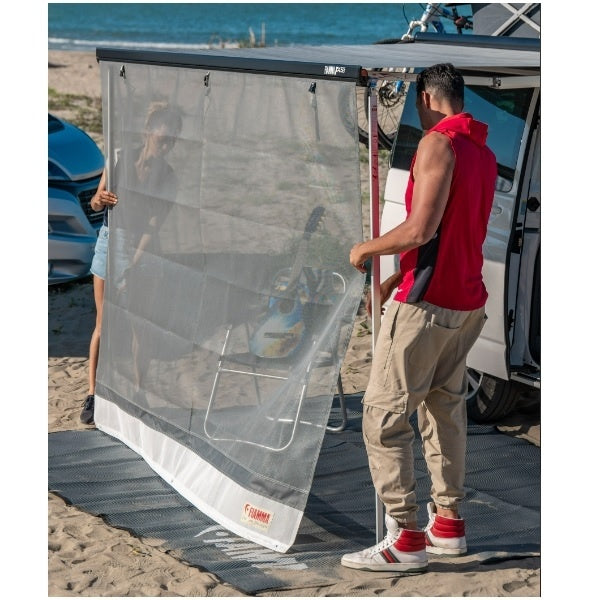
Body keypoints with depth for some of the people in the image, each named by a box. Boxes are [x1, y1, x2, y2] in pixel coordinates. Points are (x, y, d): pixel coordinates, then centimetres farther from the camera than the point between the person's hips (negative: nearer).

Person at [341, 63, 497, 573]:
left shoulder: (438, 143, -14)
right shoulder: (485, 153, 14)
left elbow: (421, 230, -22)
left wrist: (366, 250, -7)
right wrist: (395, 280, 22)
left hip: (427, 303, -9)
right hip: (468, 304, 9)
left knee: (384, 414, -5)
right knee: (444, 408, 16)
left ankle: (406, 539, -6)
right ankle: (448, 524, 20)